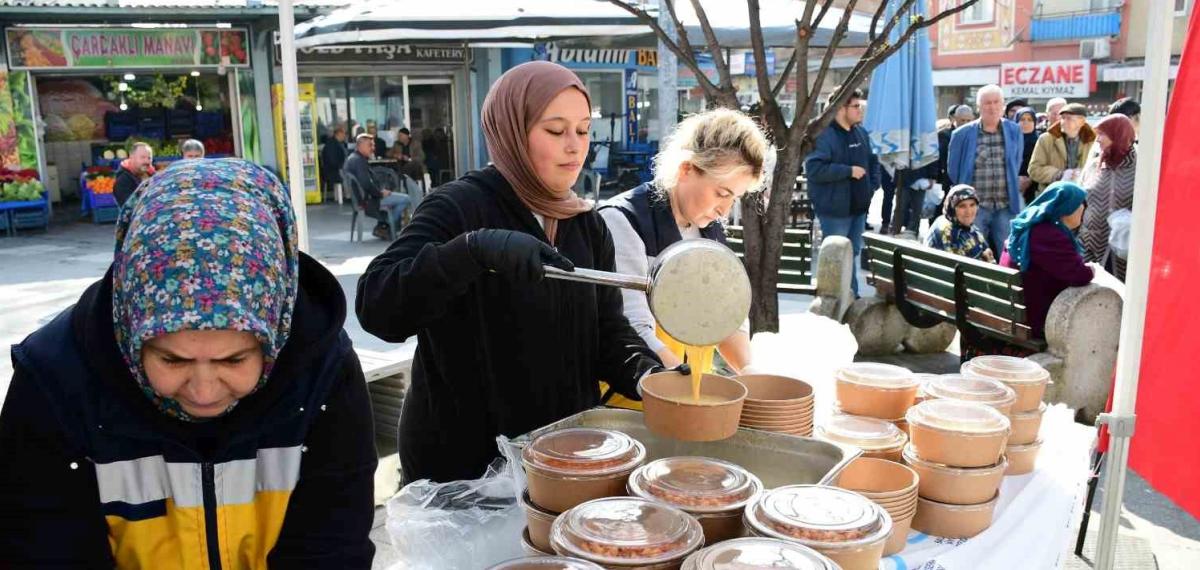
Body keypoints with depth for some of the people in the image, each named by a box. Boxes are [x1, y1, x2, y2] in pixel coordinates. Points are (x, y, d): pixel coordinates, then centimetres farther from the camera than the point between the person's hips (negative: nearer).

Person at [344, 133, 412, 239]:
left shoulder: (352, 158, 15)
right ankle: (385, 227, -1)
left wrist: (382, 190, 8)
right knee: (406, 199, -13)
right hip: (367, 200, -11)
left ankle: (382, 226, 19)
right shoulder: (359, 160, -19)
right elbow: (367, 184, -29)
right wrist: (381, 193, -14)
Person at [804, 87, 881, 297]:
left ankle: (852, 295, 30)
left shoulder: (861, 133, 10)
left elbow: (873, 161, 23)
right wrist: (849, 171, -22)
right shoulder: (823, 135, -17)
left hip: (859, 207, 8)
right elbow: (814, 169, -28)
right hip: (835, 209, -8)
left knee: (853, 254, 18)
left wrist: (873, 185, 6)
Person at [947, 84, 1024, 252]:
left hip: (1006, 206, 2)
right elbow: (953, 169, 7)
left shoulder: (1014, 131, 6)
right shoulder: (962, 134, -1)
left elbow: (1016, 165, 17)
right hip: (974, 206, -2)